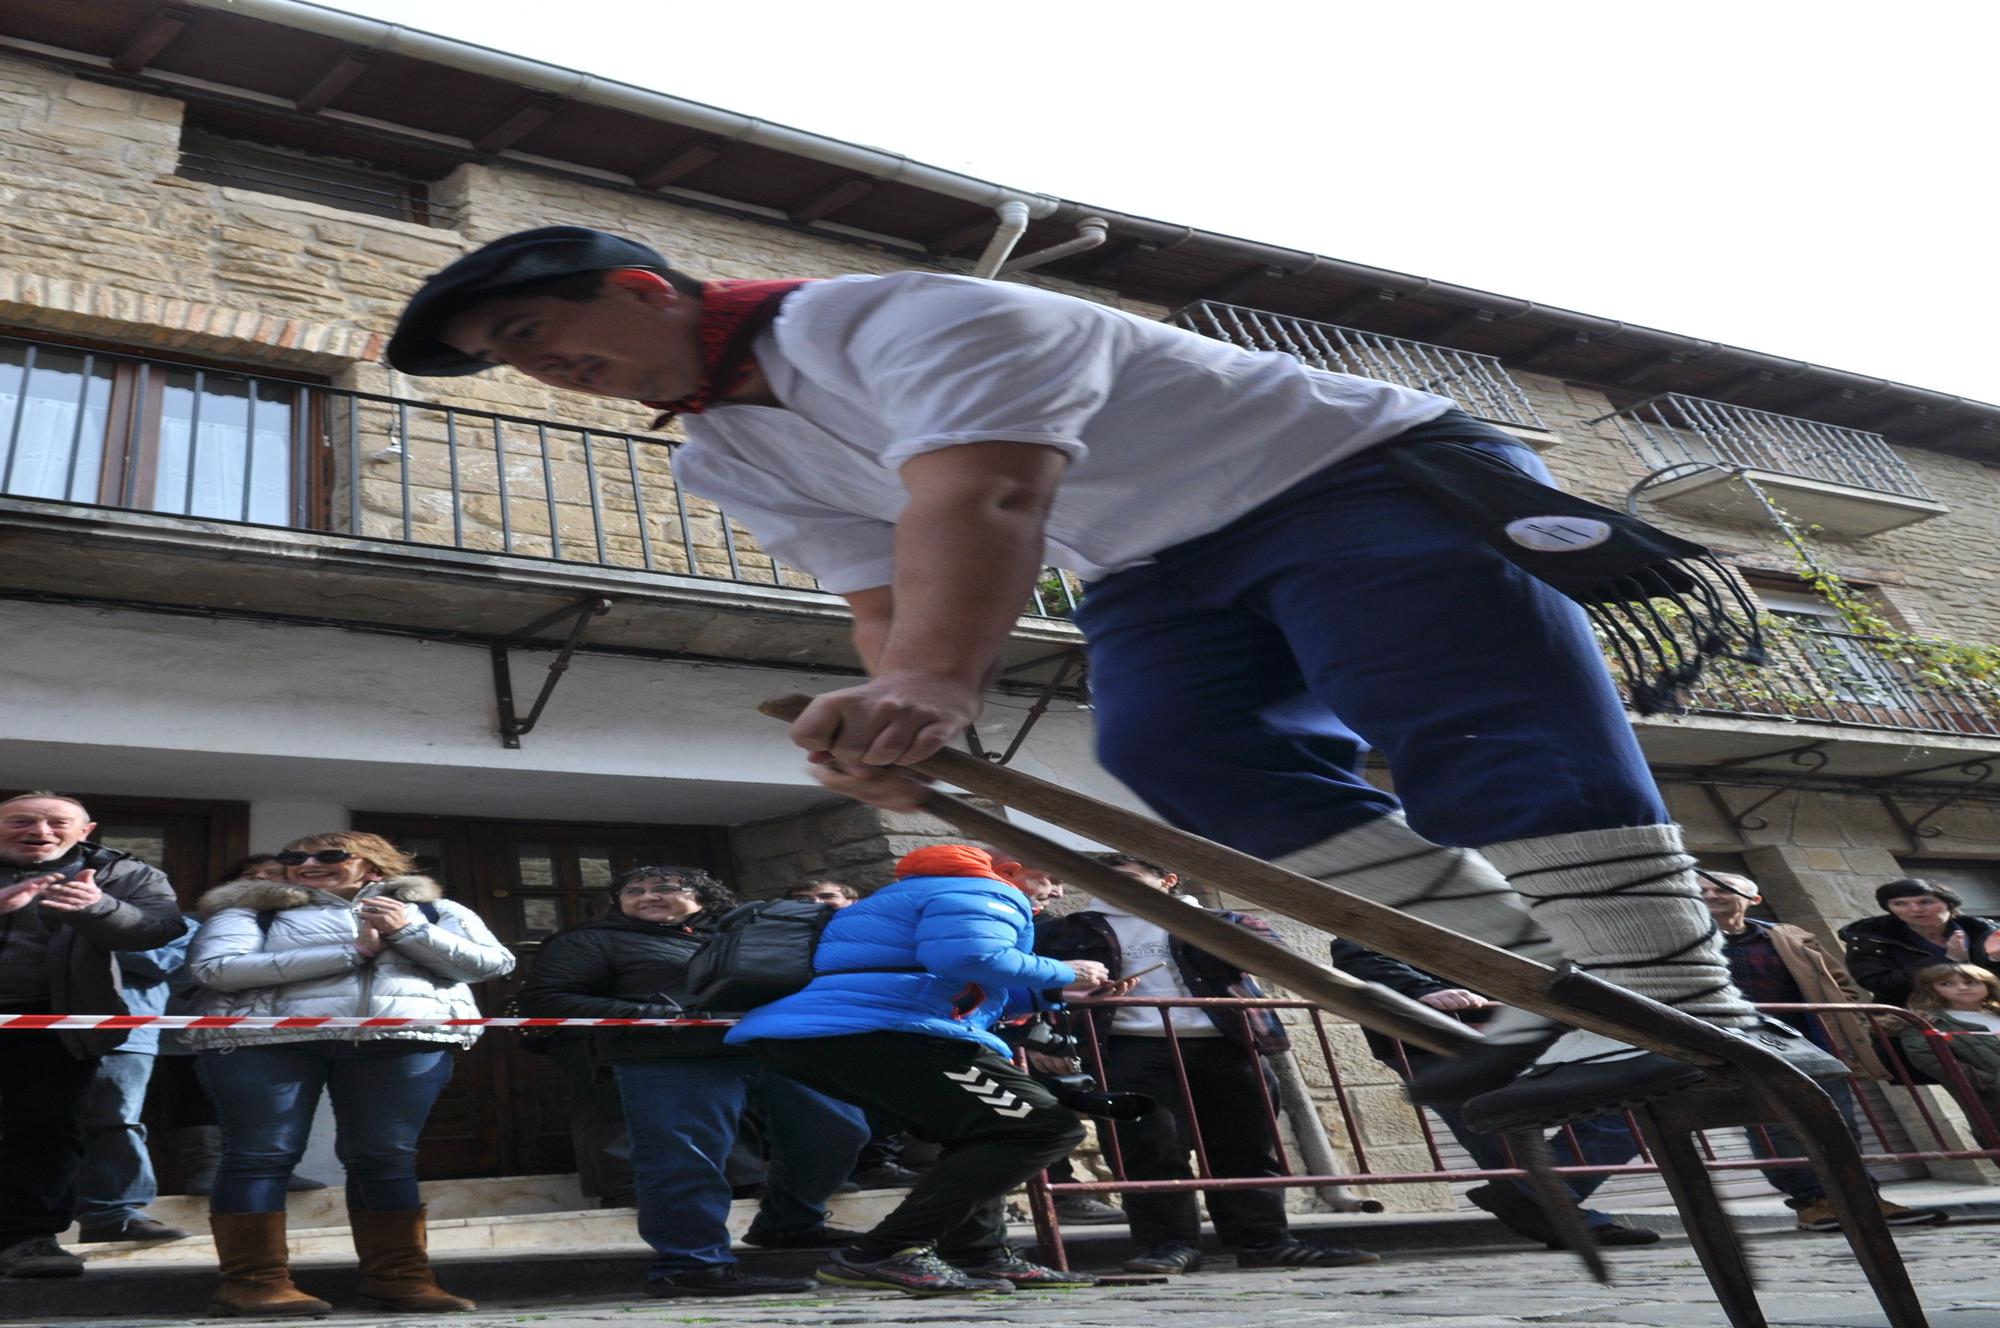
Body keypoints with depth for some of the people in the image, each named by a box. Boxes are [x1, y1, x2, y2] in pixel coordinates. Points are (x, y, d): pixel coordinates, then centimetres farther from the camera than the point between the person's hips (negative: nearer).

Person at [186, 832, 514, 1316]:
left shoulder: (430, 908, 17)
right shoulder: (250, 907, 13)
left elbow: (493, 963, 7)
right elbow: (215, 967, -6)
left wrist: (408, 931, -5)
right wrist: (351, 951, -6)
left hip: (404, 1039, 1)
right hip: (264, 1039, 0)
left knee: (387, 1158, -1)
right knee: (260, 1156, -2)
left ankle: (398, 1276, 6)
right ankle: (253, 1280, 8)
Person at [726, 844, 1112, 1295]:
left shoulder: (920, 899, 36)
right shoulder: (977, 893, 4)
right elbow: (970, 957, -17)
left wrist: (1049, 993, 35)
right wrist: (1063, 973, -1)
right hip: (870, 1033, -11)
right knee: (1046, 1129, -10)